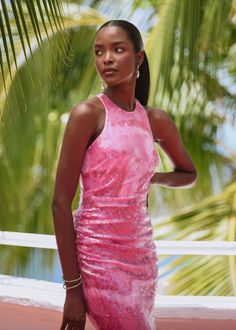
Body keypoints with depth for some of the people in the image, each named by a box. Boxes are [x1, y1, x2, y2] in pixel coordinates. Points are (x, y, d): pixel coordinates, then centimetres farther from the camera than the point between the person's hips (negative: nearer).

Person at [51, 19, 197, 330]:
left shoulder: (157, 120, 5)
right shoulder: (87, 113, -11)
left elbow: (189, 174, 23)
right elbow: (60, 203, -13)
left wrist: (153, 178, 2)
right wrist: (72, 287, -15)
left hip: (143, 253, 6)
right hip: (99, 254, -5)